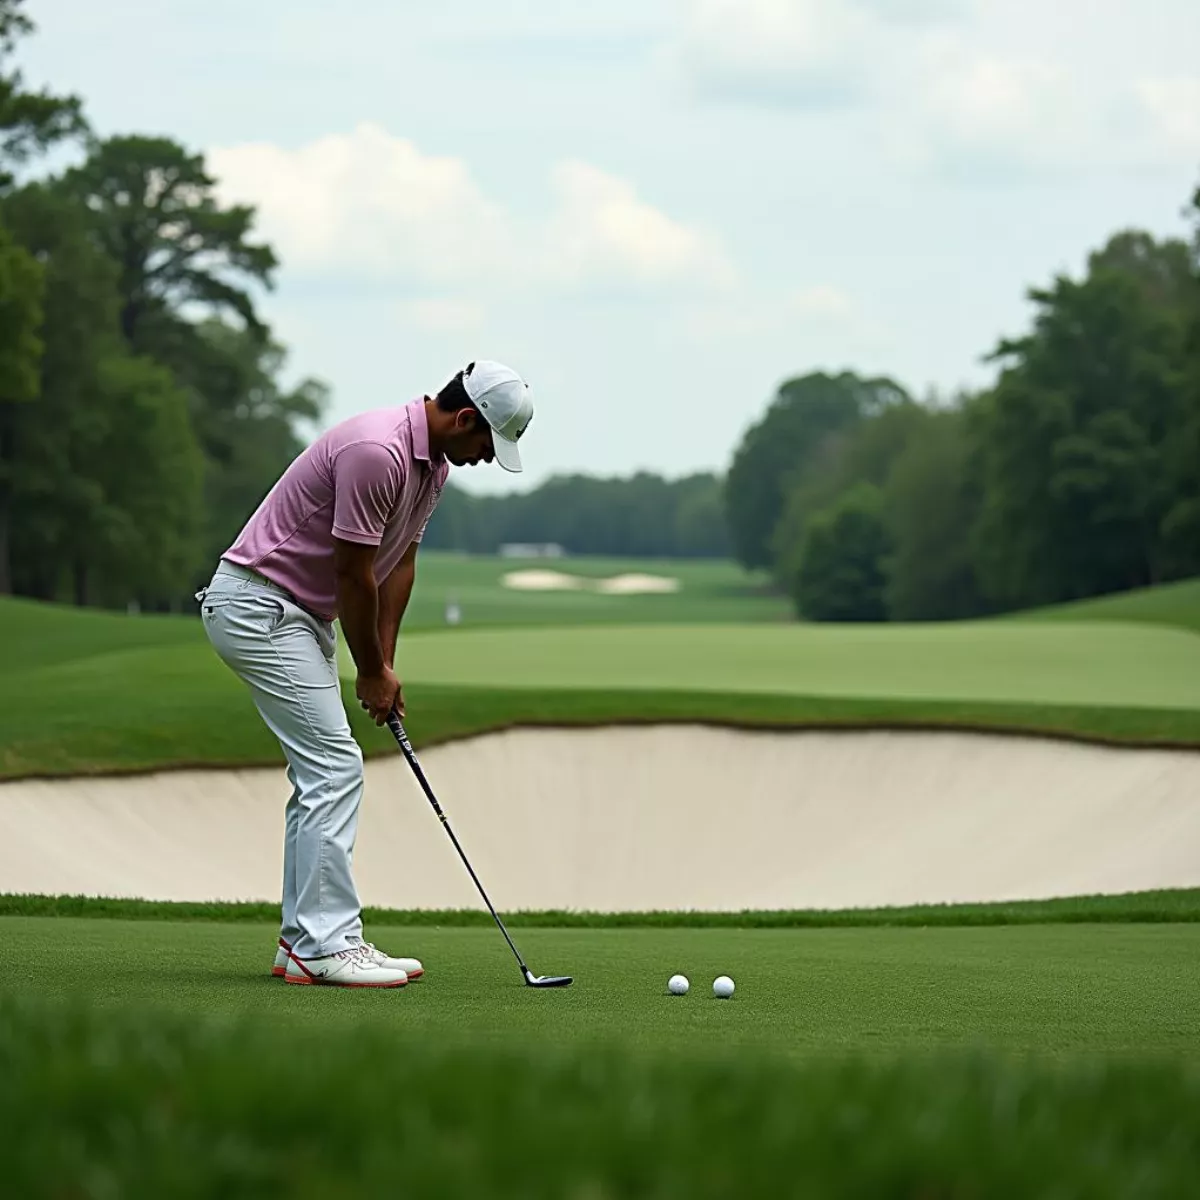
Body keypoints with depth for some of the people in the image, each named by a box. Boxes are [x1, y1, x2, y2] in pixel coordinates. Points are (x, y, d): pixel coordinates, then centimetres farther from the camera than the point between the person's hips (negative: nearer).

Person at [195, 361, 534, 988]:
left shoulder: (433, 463, 6)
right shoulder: (377, 452, -26)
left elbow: (400, 560, 13)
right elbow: (354, 574, -21)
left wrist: (385, 663, 6)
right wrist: (372, 672, -9)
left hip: (301, 613, 11)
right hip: (257, 605, -11)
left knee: (322, 773, 9)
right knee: (334, 766, -13)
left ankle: (305, 938, 12)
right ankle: (326, 943, -12)